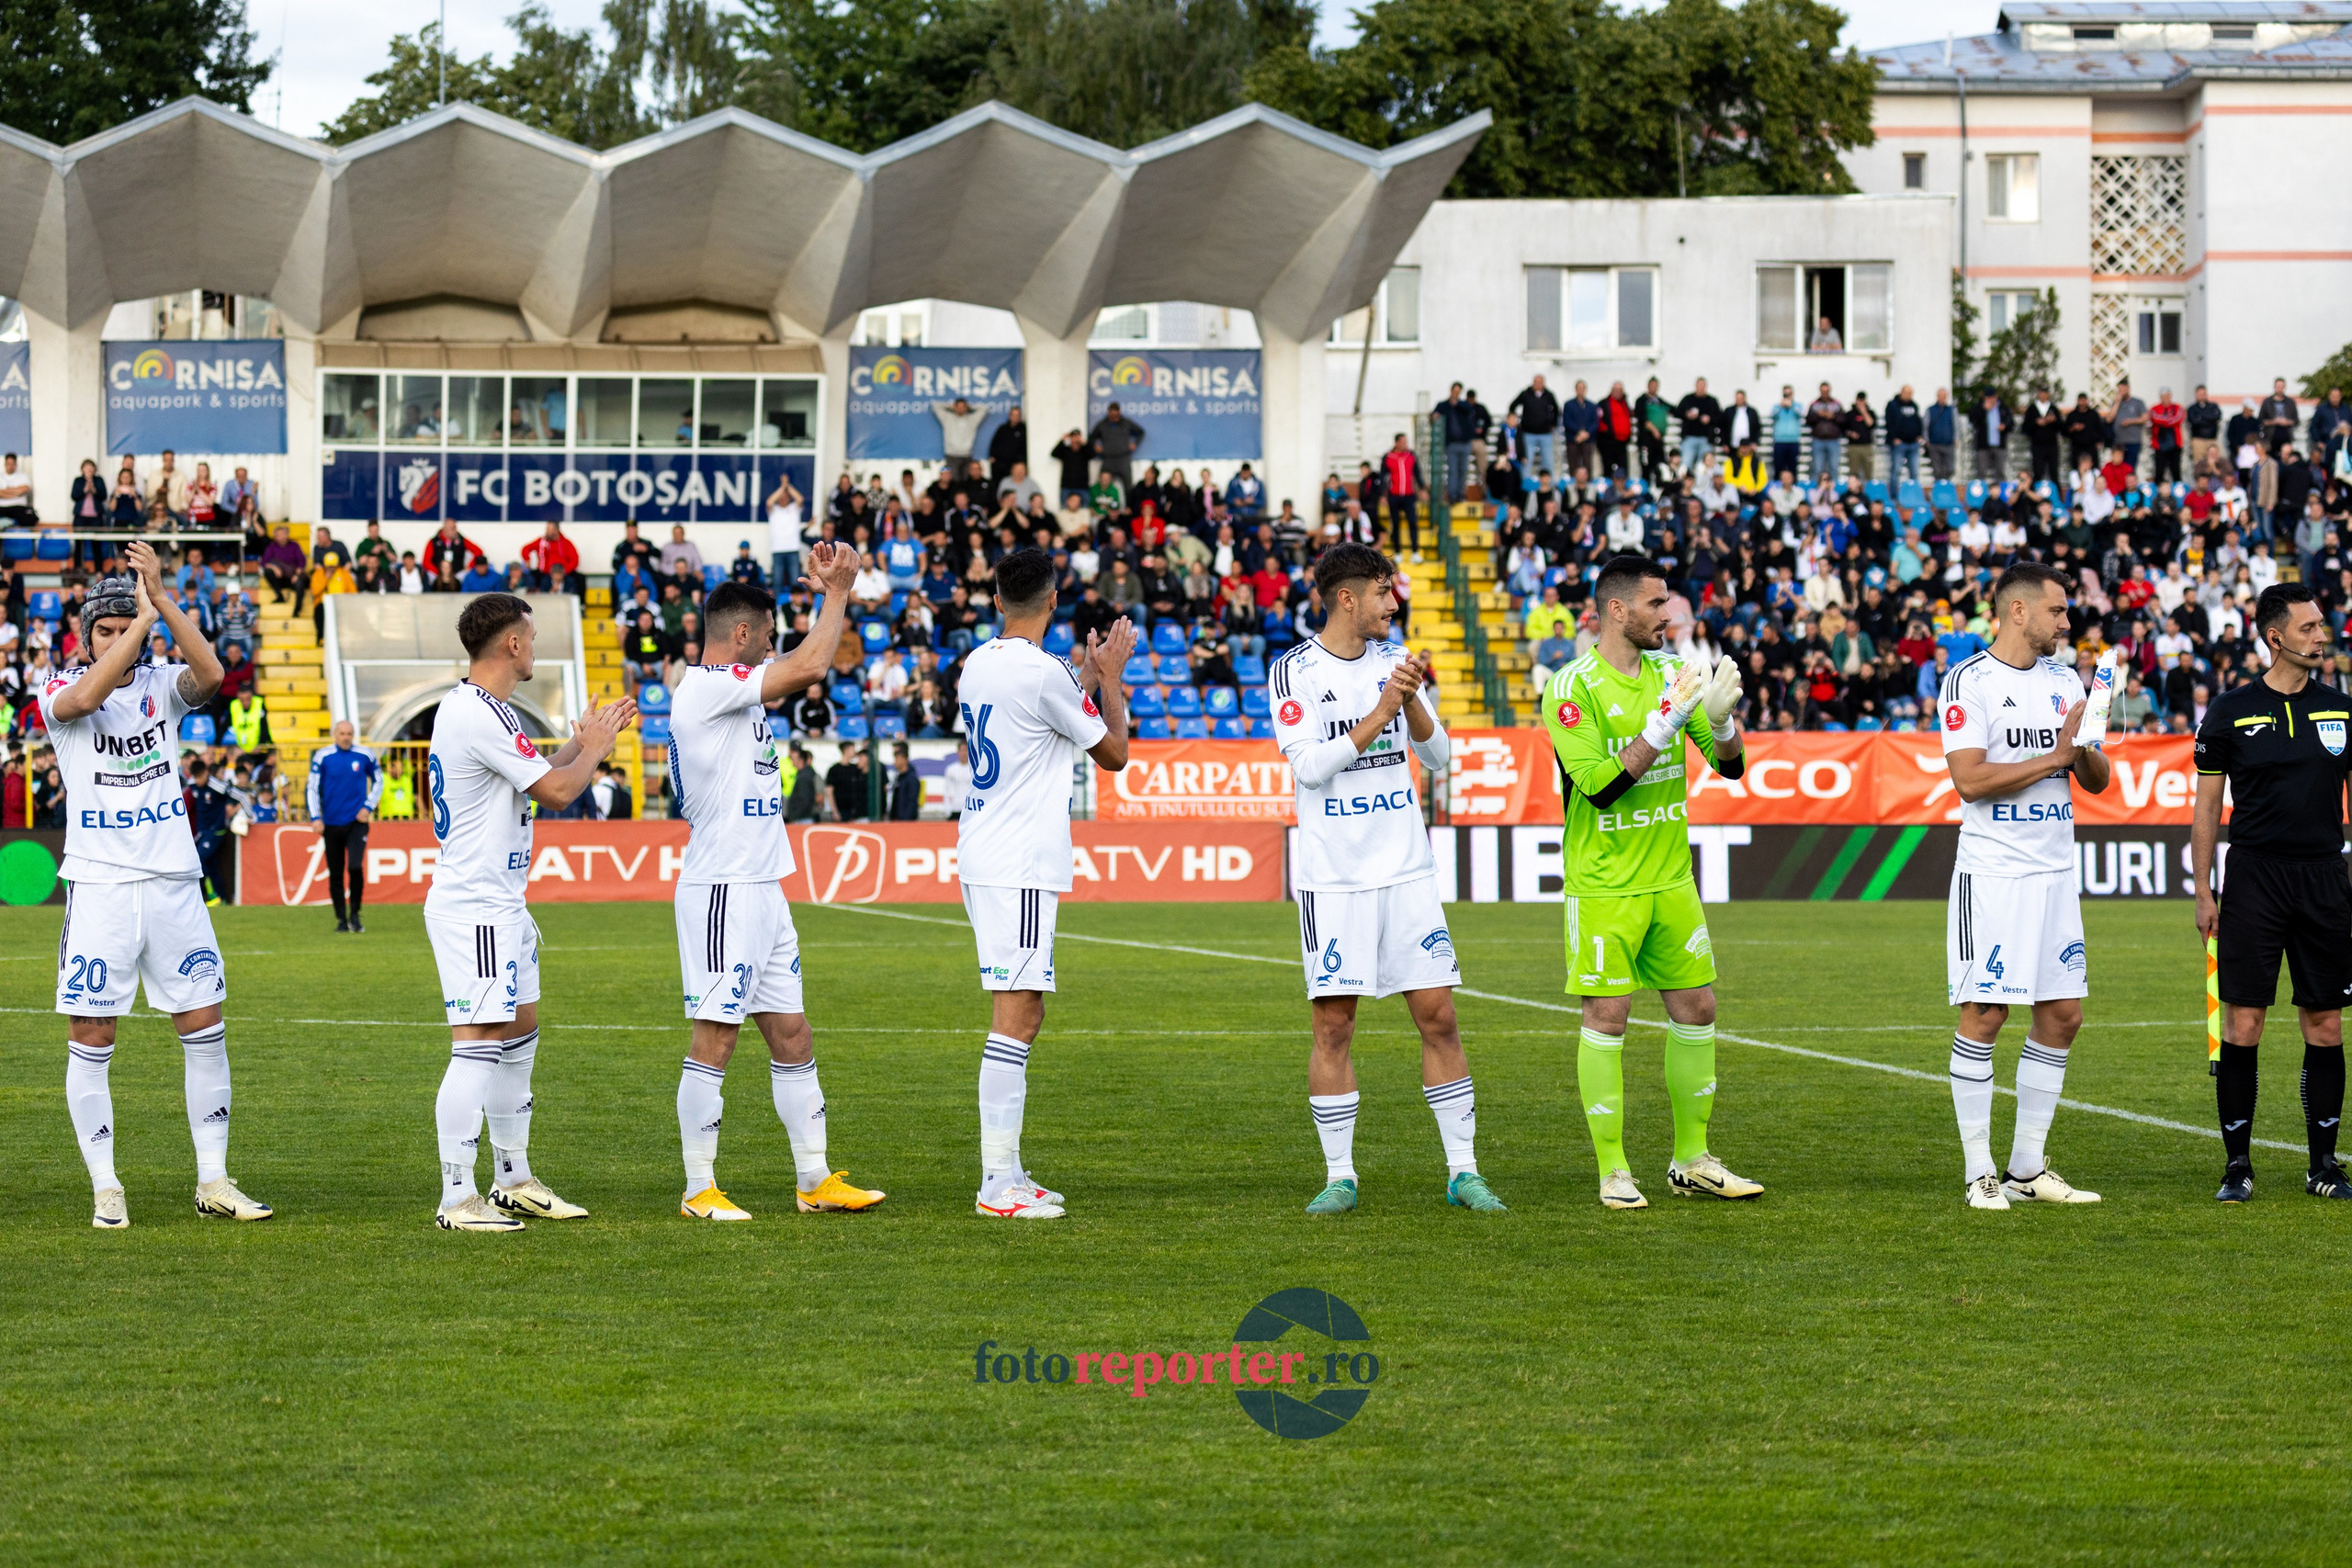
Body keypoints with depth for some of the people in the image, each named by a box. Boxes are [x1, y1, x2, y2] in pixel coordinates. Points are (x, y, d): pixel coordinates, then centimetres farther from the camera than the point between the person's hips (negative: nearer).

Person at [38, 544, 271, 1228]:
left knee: (205, 1030, 3)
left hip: (172, 883, 3)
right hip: (99, 886, -3)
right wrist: (144, 615, -22)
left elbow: (210, 675, -16)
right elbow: (87, 696, -24)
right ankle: (105, 1189, 5)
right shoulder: (57, 691, 0)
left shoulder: (161, 685, 6)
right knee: (90, 1039, -3)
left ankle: (213, 1180, 11)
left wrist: (161, 599, -23)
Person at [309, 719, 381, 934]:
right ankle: (341, 919, 15)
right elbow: (313, 788, 3)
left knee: (355, 867, -16)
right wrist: (316, 817, -6)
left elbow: (378, 781, 15)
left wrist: (368, 807, 3)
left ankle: (354, 914, 1)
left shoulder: (365, 755, 1)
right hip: (332, 823, 1)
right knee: (335, 874, 4)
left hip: (357, 822, -1)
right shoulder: (322, 756, -1)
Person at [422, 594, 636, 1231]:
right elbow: (557, 791, -17)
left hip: (500, 906, 11)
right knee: (478, 1045, -12)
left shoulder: (468, 707, 14)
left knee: (520, 1035, 17)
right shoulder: (481, 715, -19)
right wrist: (594, 749, 1)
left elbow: (536, 777, 26)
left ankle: (514, 1180, 25)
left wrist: (582, 742, 23)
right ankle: (457, 1198, -12)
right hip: (475, 908, -11)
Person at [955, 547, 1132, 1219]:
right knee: (1016, 1013, -11)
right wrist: (1110, 676, 10)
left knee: (1023, 1011, 14)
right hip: (1020, 866, -9)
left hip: (983, 855, 9)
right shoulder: (1041, 673, -14)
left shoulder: (979, 663, 12)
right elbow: (1113, 753, -2)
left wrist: (1089, 676, 32)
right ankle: (998, 1183, -14)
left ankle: (1007, 1171, 16)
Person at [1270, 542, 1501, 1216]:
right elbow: (1308, 765, -14)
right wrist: (1380, 713, -18)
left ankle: (1463, 1170, 5)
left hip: (1406, 869, 4)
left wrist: (1413, 702, -10)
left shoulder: (1395, 660, 9)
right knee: (1333, 1023, -3)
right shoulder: (1294, 671, -4)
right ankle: (1339, 1176, 6)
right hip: (1332, 876, -4)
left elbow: (1438, 755, 7)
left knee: (1438, 1015, 0)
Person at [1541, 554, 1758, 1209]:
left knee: (1696, 1007, 7)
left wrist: (1722, 717, -14)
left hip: (1671, 879, 6)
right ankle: (1613, 1171, 4)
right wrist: (1665, 724, -25)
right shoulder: (1573, 689, -12)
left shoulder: (1669, 675, 7)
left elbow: (1730, 764, 7)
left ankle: (1692, 1159, 18)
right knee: (1607, 1015, -4)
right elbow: (1599, 785, -21)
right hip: (1604, 887, -6)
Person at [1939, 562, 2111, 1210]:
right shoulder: (1968, 682, -7)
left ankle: (2028, 1167, 13)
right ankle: (1979, 1172, -2)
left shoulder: (2065, 681, 14)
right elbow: (1969, 780, -16)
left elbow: (2097, 781, 15)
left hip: (2055, 872, 7)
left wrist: (2086, 750, -8)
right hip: (1992, 872, -7)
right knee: (1984, 1014, -6)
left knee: (2062, 1014, 5)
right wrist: (2053, 757, -14)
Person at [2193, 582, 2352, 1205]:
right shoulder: (2231, 711, 1)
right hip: (2254, 878, -2)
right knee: (2243, 1023, -5)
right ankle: (2237, 1165, 3)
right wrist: (2203, 893, 0)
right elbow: (2206, 808, 5)